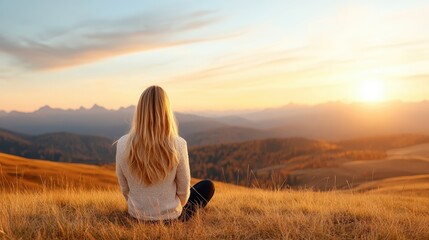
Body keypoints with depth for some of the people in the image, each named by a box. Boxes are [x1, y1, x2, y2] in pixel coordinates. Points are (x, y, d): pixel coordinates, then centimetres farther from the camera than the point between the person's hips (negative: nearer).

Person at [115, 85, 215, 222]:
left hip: (137, 217, 5)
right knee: (208, 185, 21)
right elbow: (183, 191, -12)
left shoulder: (123, 144, -17)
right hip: (171, 218, -4)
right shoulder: (178, 145, -23)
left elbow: (124, 188, -5)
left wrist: (137, 208, 15)